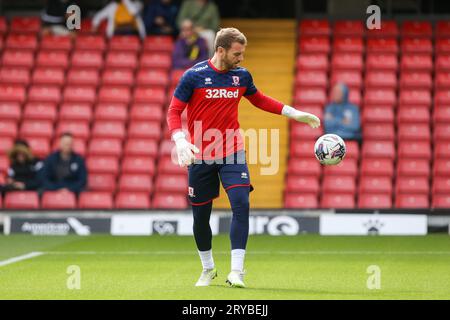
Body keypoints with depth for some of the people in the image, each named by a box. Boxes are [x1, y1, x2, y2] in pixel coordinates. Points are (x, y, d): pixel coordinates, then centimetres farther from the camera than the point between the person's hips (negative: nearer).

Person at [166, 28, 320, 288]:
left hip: (232, 153, 2)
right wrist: (180, 140, -22)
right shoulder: (194, 76, -8)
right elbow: (174, 111, -5)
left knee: (241, 205, -18)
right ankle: (208, 269, 31)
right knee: (201, 216, 7)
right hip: (200, 157, -2)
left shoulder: (242, 76, 3)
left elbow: (259, 100, 22)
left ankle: (236, 272, -17)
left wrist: (294, 113, 18)